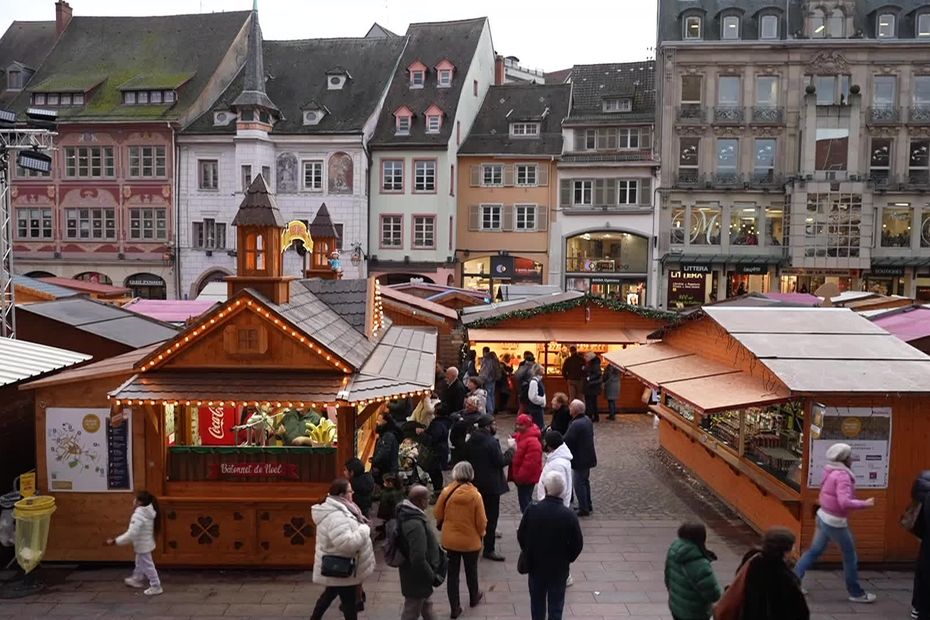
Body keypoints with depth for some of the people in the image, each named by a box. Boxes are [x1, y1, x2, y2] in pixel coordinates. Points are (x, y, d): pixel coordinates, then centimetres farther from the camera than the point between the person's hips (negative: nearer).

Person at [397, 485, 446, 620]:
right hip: (417, 577, -9)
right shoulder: (415, 524, -35)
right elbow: (418, 560, -35)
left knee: (426, 605, 28)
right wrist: (433, 577, -22)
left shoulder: (407, 513, -4)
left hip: (418, 573, 9)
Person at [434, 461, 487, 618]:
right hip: (470, 541, -1)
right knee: (471, 571, 22)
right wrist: (481, 534, 7)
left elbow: (437, 514, -2)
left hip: (449, 540, 1)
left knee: (452, 573, 14)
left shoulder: (446, 492, -15)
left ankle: (455, 607, 21)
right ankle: (473, 598, 44)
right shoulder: (475, 495, -19)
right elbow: (481, 521, -14)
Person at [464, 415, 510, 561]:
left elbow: (466, 459, 10)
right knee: (491, 516, -1)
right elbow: (501, 462, -18)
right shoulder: (492, 442, -20)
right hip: (490, 484, -8)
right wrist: (511, 451, -5)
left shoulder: (469, 442, 4)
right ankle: (488, 549, 1)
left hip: (475, 482, 8)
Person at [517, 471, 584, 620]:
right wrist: (567, 559, 7)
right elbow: (578, 544, -12)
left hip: (535, 565, 2)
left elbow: (521, 536, -7)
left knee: (537, 602, 21)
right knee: (556, 605, 15)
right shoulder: (569, 516, -21)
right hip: (559, 568, -1)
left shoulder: (532, 510, -19)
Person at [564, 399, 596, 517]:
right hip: (587, 457, 10)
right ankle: (588, 505, 33)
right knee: (585, 481, 22)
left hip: (579, 459, -10)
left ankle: (583, 509, 9)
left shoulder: (576, 425, -27)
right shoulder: (587, 420, 4)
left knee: (579, 484, 2)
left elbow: (566, 441, -24)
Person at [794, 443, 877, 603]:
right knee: (850, 556, 8)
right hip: (835, 522, -8)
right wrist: (865, 504, -20)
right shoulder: (842, 476, -22)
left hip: (824, 517, 8)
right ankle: (856, 593, 21)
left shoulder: (831, 472, 5)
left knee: (814, 551, 14)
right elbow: (845, 502, -31)